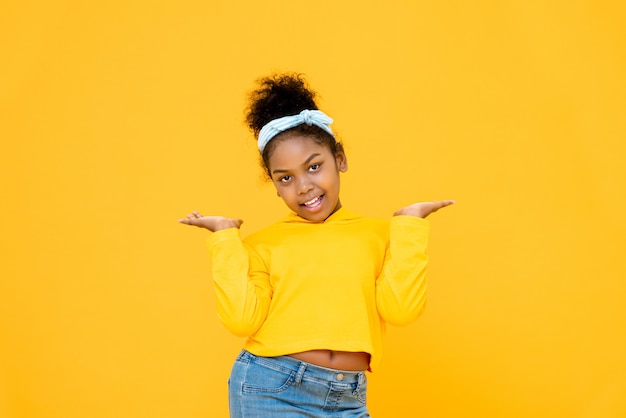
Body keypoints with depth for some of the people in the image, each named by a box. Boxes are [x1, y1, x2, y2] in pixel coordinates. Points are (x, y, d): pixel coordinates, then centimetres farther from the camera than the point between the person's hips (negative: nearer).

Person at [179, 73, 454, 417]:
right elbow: (242, 319, -6)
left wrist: (408, 223, 0)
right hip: (270, 390, -1)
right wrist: (225, 236, -1)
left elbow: (400, 308, -5)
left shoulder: (380, 234, 6)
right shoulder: (262, 243, 5)